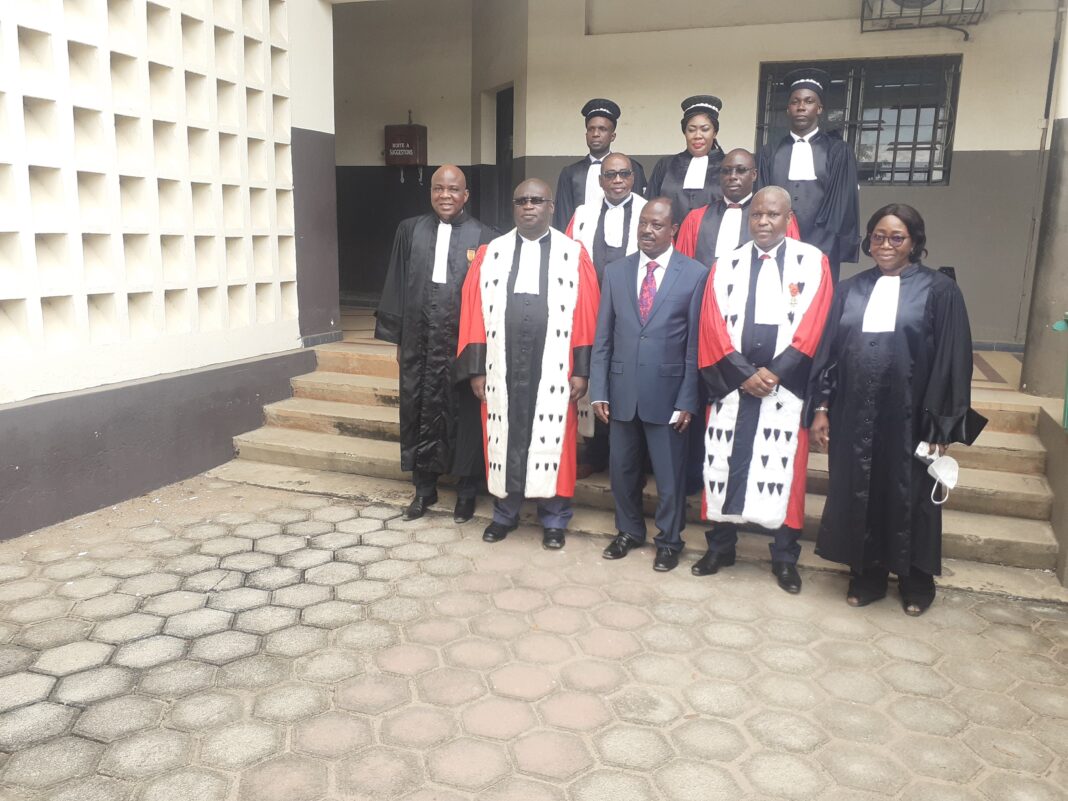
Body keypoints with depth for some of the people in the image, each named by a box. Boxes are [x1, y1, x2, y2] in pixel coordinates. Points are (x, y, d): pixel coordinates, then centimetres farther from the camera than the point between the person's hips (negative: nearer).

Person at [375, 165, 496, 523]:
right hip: (419, 342, 3)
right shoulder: (409, 231, 6)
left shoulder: (483, 237, -1)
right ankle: (424, 488, 26)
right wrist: (397, 339, 6)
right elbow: (397, 285, 9)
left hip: (464, 343, -2)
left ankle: (467, 491, 22)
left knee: (464, 416, 5)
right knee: (419, 413, 10)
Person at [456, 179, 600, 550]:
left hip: (553, 369, -2)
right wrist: (476, 368, -1)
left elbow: (586, 317, -1)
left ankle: (554, 519, 22)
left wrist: (581, 369, -6)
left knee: (553, 443, 6)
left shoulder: (574, 255, 2)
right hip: (502, 367, 2)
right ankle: (505, 513, 27)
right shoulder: (490, 254, 7)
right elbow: (474, 313, 4)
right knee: (504, 440, 10)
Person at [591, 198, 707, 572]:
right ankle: (629, 530, 37)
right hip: (622, 390, 3)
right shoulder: (615, 271, 4)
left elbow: (695, 344, -6)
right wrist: (599, 391, 0)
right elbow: (602, 338, 5)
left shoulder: (695, 274, -5)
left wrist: (687, 400, -8)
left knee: (669, 474, 9)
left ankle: (669, 540, 30)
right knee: (622, 469, 16)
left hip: (667, 392, -3)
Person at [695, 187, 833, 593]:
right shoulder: (726, 265, 7)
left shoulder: (812, 262, 3)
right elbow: (713, 327, 0)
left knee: (783, 471, 2)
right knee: (724, 466, 6)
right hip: (733, 384, 2)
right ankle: (720, 546, 22)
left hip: (787, 387, -2)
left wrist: (774, 372, -13)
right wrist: (744, 373, -11)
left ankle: (784, 557, 17)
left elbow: (811, 326, -5)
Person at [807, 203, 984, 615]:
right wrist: (820, 407, 1)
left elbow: (951, 360, -4)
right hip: (855, 415, 3)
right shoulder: (849, 290, 7)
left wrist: (942, 422, -8)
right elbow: (828, 351, 7)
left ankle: (916, 580, 29)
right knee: (859, 494, 10)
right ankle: (867, 575, 26)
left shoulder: (939, 291, -2)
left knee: (908, 497, 10)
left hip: (909, 417, -2)